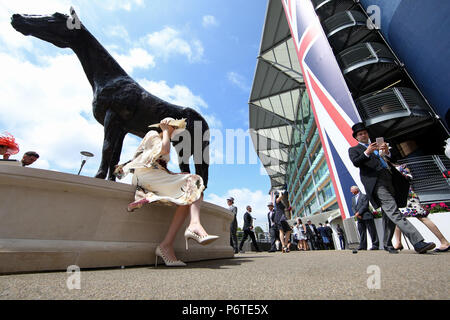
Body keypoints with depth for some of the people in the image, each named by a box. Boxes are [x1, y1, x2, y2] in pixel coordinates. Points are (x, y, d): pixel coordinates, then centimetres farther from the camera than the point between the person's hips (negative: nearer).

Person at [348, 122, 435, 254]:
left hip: (390, 180, 5)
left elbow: (393, 159, 20)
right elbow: (356, 162, -6)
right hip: (376, 181, -5)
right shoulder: (354, 149, 13)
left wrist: (387, 152, -1)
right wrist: (367, 152, -21)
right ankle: (418, 242, -22)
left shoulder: (379, 145, 29)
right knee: (393, 211, -17)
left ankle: (387, 244, 14)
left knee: (389, 215, 5)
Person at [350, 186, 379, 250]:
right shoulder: (353, 198, 17)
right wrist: (356, 214, -5)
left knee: (372, 231, 1)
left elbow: (365, 206, -13)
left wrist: (358, 213, -15)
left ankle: (375, 245, 8)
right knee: (361, 232, 7)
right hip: (359, 218, 7)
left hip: (366, 216, -6)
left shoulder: (364, 196, -4)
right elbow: (353, 207, 12)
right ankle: (363, 246, 10)